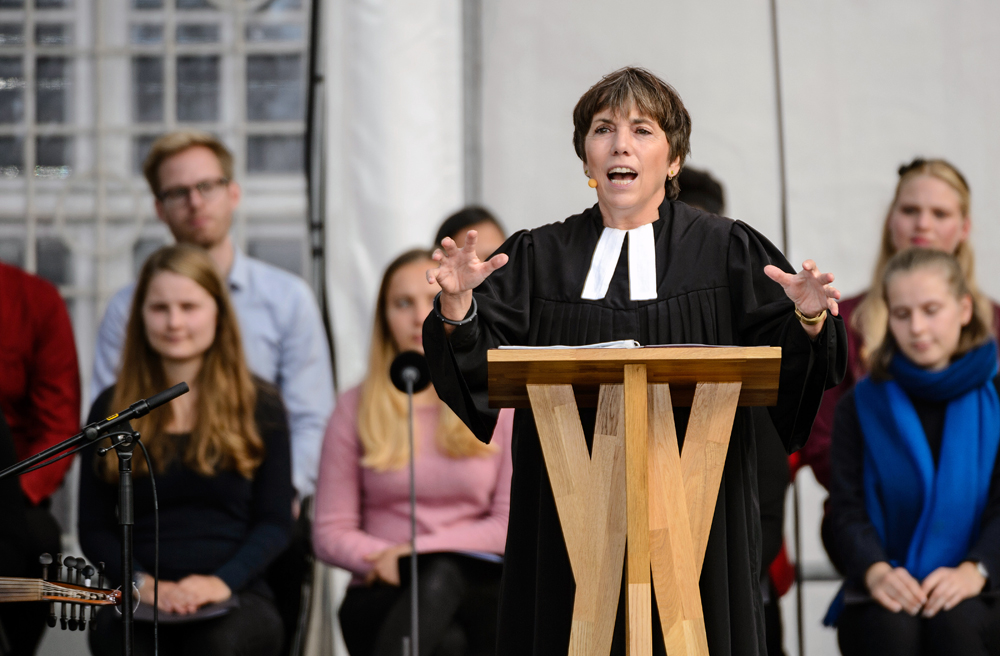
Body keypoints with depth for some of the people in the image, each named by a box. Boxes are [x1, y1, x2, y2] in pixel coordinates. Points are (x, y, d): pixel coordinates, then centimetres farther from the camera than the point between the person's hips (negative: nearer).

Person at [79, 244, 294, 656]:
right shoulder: (112, 410, 13)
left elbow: (275, 524, 6)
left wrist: (222, 581, -12)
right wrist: (143, 584, -8)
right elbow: (93, 530, 11)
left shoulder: (260, 407, 10)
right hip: (139, 603, 0)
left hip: (236, 597, 0)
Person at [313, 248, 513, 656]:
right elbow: (330, 533, 7)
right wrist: (383, 560, -15)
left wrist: (422, 551, -11)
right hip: (382, 601, 0)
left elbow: (512, 523, 1)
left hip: (478, 593, 0)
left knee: (440, 576, -39)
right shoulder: (355, 408, 10)